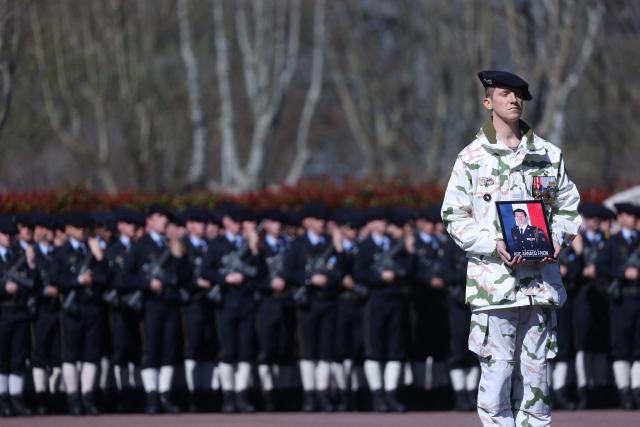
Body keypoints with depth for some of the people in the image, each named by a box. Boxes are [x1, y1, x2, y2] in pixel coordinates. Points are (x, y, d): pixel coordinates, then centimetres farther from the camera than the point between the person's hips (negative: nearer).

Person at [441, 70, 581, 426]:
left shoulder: (549, 155, 11)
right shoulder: (472, 157, 3)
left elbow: (568, 207, 17)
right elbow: (455, 217, 1)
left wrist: (556, 239, -4)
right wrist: (495, 245, -13)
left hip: (540, 276, 3)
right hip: (493, 277, -3)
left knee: (535, 370, 5)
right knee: (496, 370, -5)